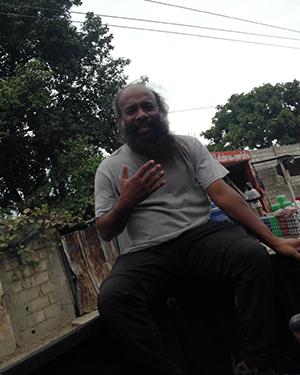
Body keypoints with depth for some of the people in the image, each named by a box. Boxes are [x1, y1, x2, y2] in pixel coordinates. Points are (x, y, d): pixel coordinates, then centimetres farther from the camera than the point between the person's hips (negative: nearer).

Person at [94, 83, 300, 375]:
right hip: (146, 253, 0)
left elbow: (223, 194, 1)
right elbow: (105, 233, 9)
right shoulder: (109, 169, 9)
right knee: (111, 298, -31)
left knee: (253, 254, -29)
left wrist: (274, 241, -8)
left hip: (201, 235, 1)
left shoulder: (188, 146, 10)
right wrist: (125, 202, -14)